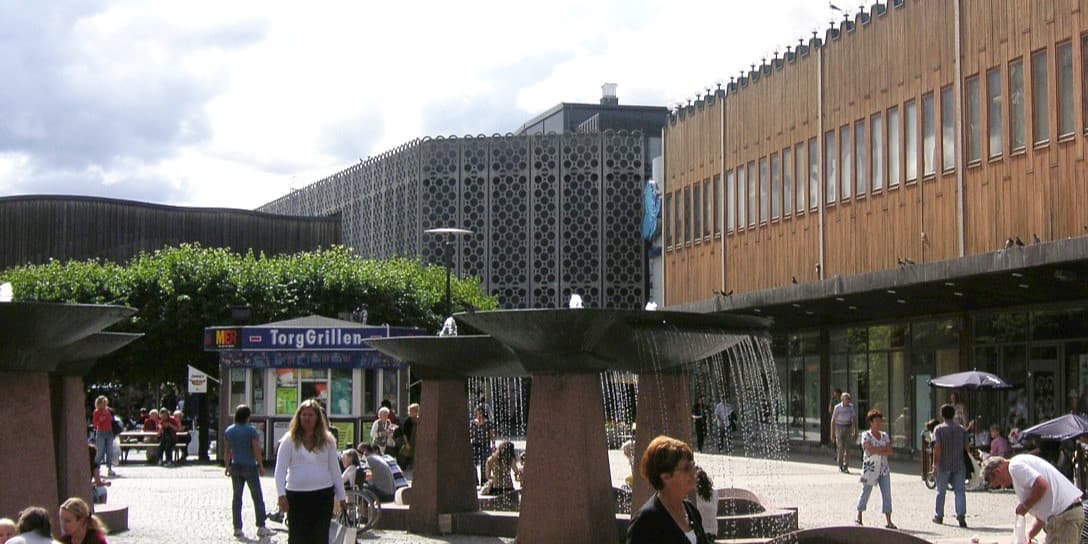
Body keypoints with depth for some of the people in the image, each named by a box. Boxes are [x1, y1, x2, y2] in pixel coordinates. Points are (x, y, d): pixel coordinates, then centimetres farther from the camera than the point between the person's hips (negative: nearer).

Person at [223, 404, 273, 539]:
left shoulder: (228, 431, 3)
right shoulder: (251, 430, -12)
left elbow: (226, 451, 9)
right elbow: (256, 450, -13)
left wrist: (228, 466, 18)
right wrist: (261, 466, -3)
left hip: (235, 466, 5)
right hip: (250, 466, -5)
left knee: (236, 497, 8)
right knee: (257, 497, 4)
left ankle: (237, 528, 6)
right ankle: (261, 527, 5)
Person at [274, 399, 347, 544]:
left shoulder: (327, 440, 8)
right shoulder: (290, 440, 2)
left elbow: (334, 469, 12)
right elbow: (280, 469, -2)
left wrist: (341, 497, 11)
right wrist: (281, 494, -14)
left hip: (323, 495, 1)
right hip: (296, 495, -1)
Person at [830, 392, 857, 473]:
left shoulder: (851, 407, 0)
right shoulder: (837, 407, -9)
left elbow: (854, 420, 6)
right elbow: (833, 421, -5)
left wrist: (855, 432, 3)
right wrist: (832, 434, -7)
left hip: (848, 428, 3)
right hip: (839, 428, -3)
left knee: (847, 448, 0)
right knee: (841, 447, -10)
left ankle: (845, 467, 11)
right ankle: (840, 466, 5)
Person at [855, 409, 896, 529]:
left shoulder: (884, 436, 11)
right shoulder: (866, 435, -3)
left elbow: (889, 451, 1)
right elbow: (870, 449, -18)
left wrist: (877, 451, -12)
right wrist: (883, 449, -8)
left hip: (884, 469, 4)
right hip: (870, 468, -4)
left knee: (887, 494, -1)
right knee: (865, 493, 5)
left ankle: (888, 521, -1)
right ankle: (859, 518, 20)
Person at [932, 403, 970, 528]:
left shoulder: (939, 429, -5)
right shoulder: (961, 429, 5)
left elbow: (937, 447, -12)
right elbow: (966, 447, 5)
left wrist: (935, 462, -9)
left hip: (943, 465, -2)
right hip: (959, 465, 2)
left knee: (941, 491, 11)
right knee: (960, 491, 0)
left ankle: (938, 516, 21)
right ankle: (961, 515, -13)